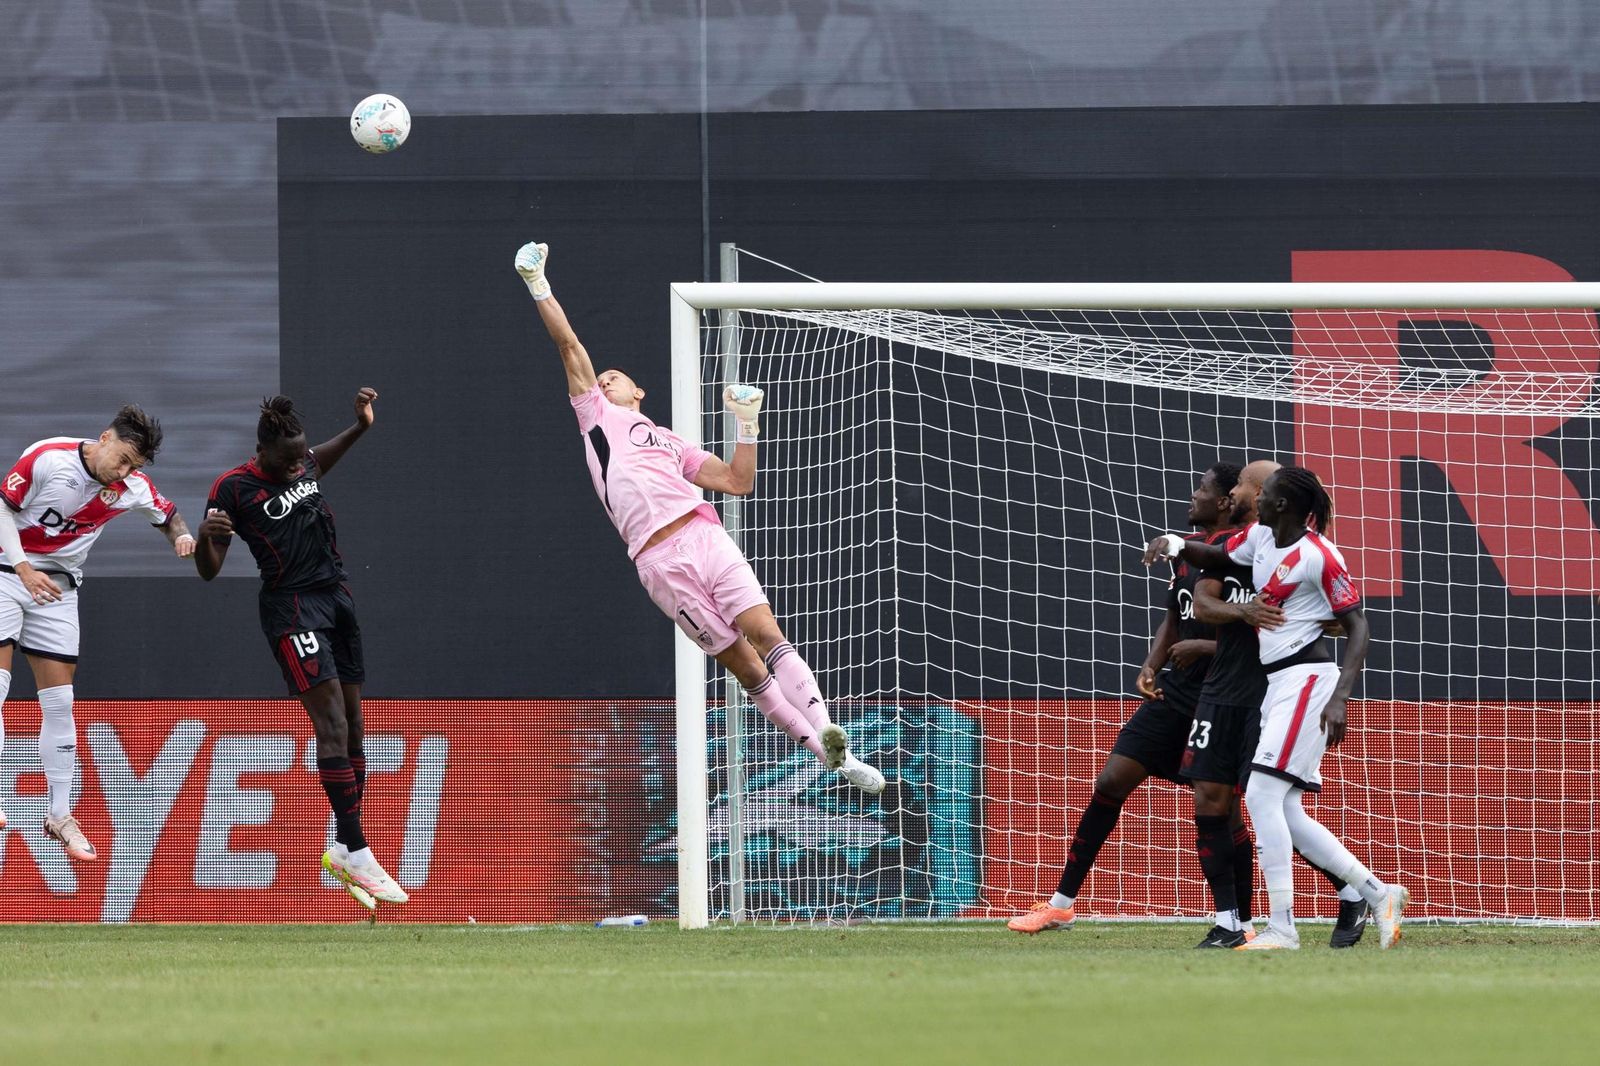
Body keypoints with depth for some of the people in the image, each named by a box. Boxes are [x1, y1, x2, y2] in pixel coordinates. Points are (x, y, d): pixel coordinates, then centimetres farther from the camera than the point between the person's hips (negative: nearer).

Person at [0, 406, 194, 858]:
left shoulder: (132, 488, -7)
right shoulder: (46, 458, -21)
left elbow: (167, 514, 12)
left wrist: (181, 535, -12)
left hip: (58, 589, 4)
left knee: (59, 703, 2)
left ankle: (60, 816, 8)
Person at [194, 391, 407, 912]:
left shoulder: (305, 463, 8)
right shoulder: (234, 488, -11)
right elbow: (209, 571, -11)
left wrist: (361, 426, 23)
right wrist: (205, 537, -31)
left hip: (336, 597, 8)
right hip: (292, 609, -8)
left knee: (352, 726, 6)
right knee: (332, 722, -18)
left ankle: (343, 849, 14)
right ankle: (356, 853, -21)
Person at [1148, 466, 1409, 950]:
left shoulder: (1319, 557, -14)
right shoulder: (1260, 537, 9)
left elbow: (1358, 628, -12)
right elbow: (1216, 557, 27)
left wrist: (1339, 699, -21)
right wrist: (1175, 544, 6)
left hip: (1307, 678, -9)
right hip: (1276, 683, 9)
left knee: (1262, 795, -15)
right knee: (1285, 812, 6)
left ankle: (1282, 926, -14)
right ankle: (1378, 895, 13)